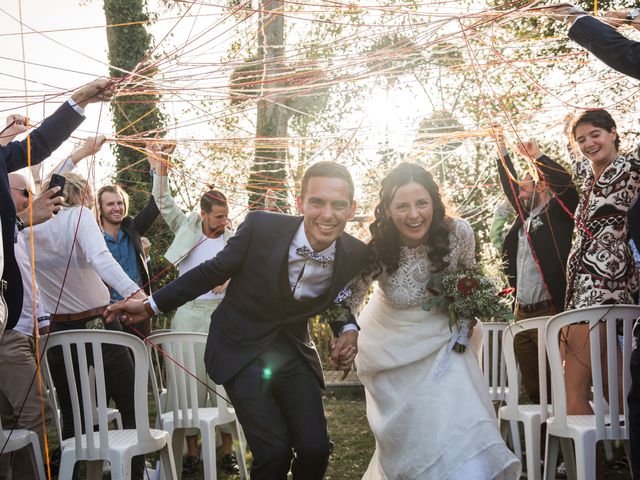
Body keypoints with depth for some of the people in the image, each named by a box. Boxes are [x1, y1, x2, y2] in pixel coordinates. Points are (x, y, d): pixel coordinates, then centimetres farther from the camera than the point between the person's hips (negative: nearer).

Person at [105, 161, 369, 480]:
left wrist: (348, 331, -12)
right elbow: (213, 271, -6)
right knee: (274, 451, -12)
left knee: (315, 449, -5)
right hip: (242, 350, -3)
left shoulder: (355, 255, -12)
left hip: (294, 351, 3)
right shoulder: (261, 227, -21)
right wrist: (152, 305, 0)